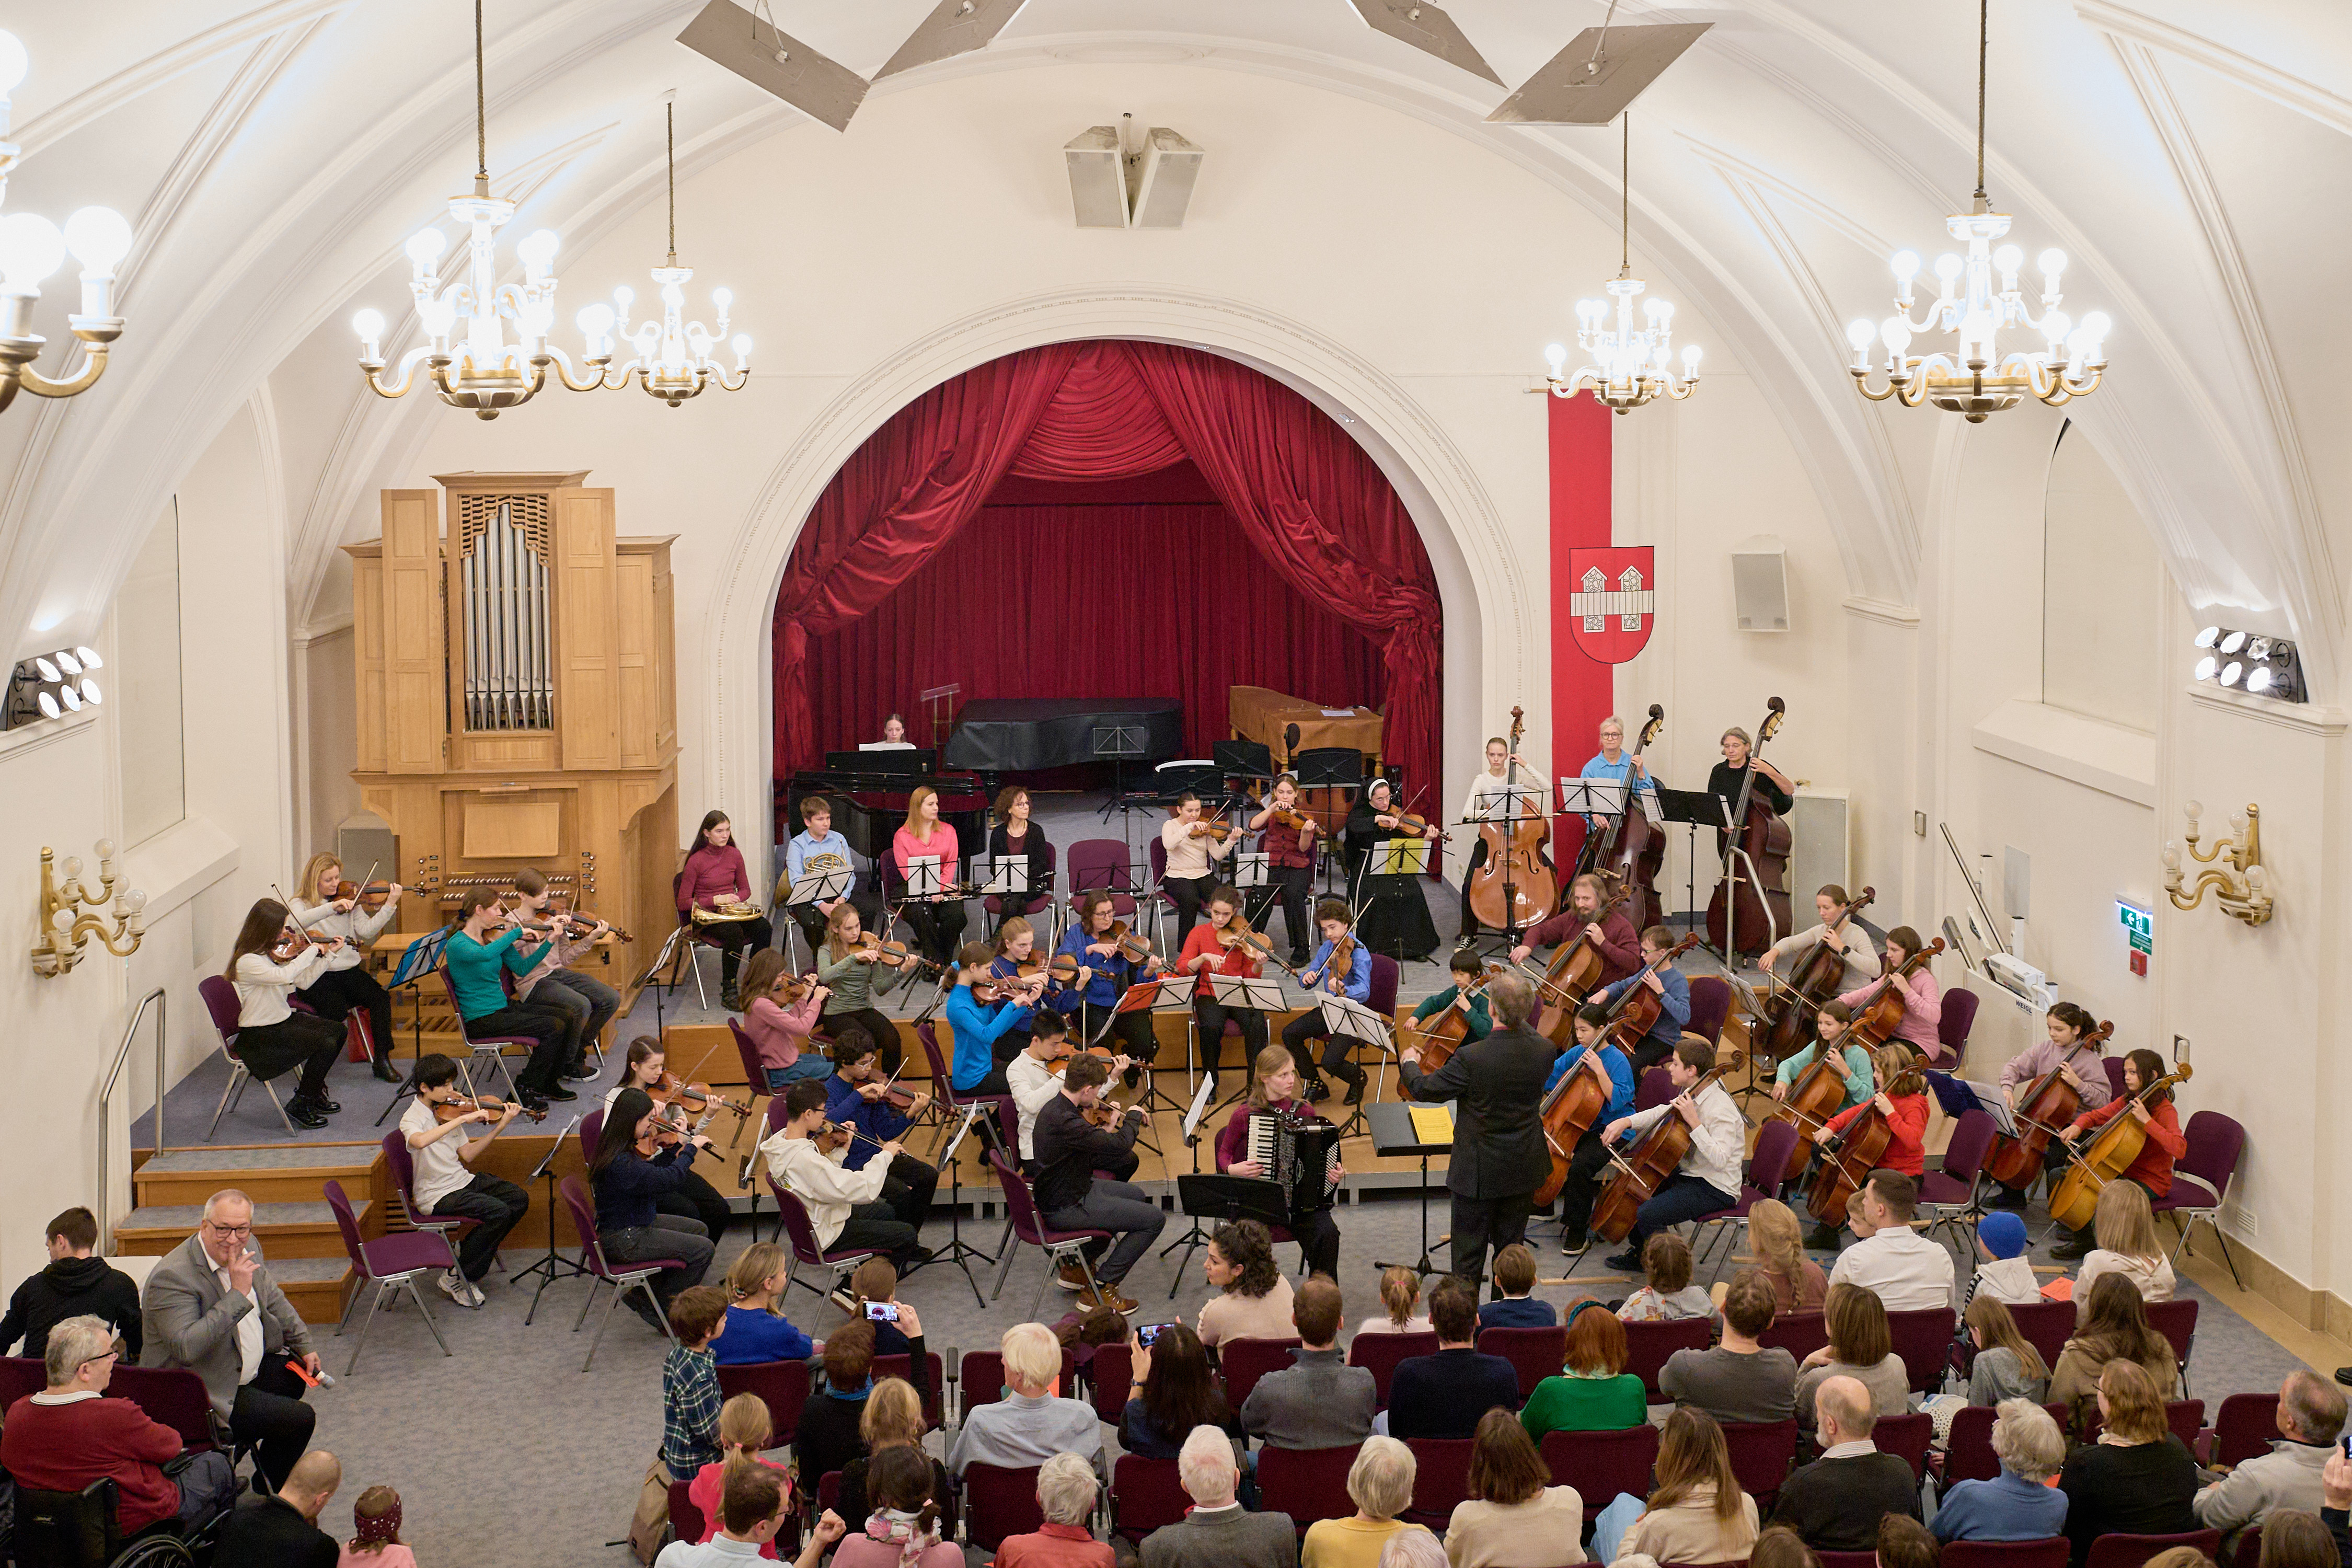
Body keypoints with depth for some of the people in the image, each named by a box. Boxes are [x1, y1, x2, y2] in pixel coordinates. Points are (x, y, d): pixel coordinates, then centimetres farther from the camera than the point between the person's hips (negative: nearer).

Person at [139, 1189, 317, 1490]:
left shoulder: (248, 1247, -1)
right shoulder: (173, 1277, -28)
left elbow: (273, 1298, 19)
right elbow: (186, 1348, -39)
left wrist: (304, 1347, 19)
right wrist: (238, 1294, -38)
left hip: (247, 1369, 10)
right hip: (210, 1395, -10)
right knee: (300, 1419, -14)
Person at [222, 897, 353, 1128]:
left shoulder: (274, 952, 5)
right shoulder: (247, 961, -23)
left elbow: (303, 981, 10)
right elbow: (284, 975, -39)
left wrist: (328, 954, 6)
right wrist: (311, 951, -27)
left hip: (283, 1020, 9)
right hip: (260, 1035, -9)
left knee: (337, 1031, 6)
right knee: (326, 1043, -19)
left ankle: (314, 1094, 19)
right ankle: (299, 1107, -6)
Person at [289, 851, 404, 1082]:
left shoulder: (349, 901, 10)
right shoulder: (301, 904, 0)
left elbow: (367, 931, -2)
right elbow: (298, 922, -25)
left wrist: (389, 906, -14)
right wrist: (333, 907, -34)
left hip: (348, 970, 4)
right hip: (317, 975, -4)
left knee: (380, 997, -22)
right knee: (337, 1009, -30)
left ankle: (382, 1059, -12)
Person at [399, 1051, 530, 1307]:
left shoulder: (447, 1109, 6)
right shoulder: (413, 1118, -17)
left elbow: (468, 1154, 6)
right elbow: (420, 1141, -43)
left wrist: (500, 1126, -3)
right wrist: (463, 1119, -43)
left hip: (462, 1180, 8)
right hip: (436, 1196, -8)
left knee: (519, 1199, 1)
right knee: (498, 1212, -24)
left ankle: (469, 1250, 14)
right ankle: (457, 1278, -9)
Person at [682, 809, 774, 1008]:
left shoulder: (734, 855, 4)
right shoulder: (696, 861, -10)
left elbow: (745, 890, 15)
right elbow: (684, 903, -9)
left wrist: (734, 900, -9)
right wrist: (716, 900, -19)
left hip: (730, 911, 5)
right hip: (706, 917, -5)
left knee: (763, 928, -25)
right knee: (734, 932, -36)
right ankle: (728, 992, -26)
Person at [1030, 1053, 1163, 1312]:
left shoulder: (1057, 1108, 2)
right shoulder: (1064, 1121, -31)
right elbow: (1120, 1145, -30)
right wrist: (1134, 1116, -12)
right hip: (1066, 1209, -11)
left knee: (1136, 1195, 30)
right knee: (1154, 1219, -8)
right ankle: (1101, 1289, -1)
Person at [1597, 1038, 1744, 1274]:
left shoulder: (1721, 1110, -26)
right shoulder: (1693, 1094, 3)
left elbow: (1719, 1159, -35)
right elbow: (1662, 1113, 18)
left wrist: (1694, 1122, -36)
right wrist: (1627, 1122, 3)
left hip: (1715, 1190, -10)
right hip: (1689, 1174, 10)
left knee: (1646, 1215, -23)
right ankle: (1639, 1254, 30)